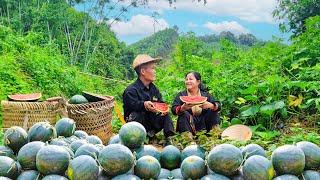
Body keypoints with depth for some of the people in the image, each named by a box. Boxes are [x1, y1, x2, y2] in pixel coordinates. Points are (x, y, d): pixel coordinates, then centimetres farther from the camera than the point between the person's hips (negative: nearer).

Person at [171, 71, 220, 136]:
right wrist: (182, 108, -34)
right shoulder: (181, 95, 2)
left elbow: (218, 106, -7)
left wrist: (210, 105, -30)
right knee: (184, 114, -26)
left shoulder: (205, 94, 4)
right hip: (189, 125, -1)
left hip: (203, 125, 1)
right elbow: (173, 109, -12)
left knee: (212, 111, -15)